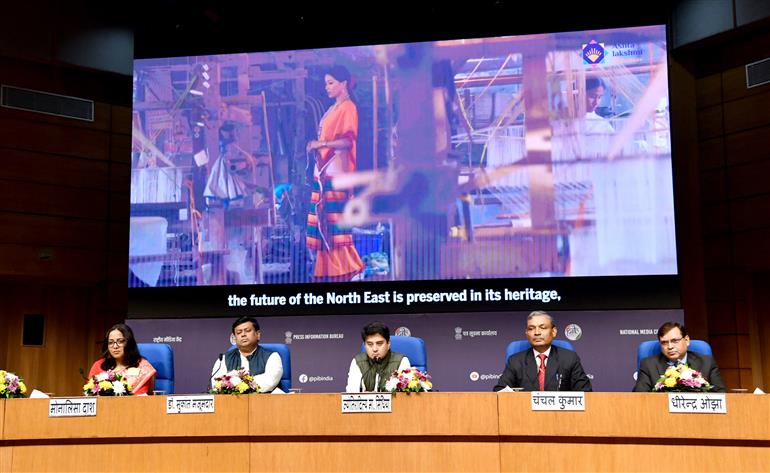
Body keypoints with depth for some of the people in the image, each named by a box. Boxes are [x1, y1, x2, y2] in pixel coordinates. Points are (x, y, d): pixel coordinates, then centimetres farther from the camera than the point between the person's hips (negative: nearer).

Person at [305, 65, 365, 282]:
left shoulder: (348, 107, -6)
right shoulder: (333, 108, 20)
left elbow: (348, 141, -15)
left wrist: (321, 144, -16)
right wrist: (314, 146, 10)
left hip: (336, 172, -8)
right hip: (323, 170, 9)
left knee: (335, 218, -8)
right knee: (323, 219, 5)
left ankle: (342, 270, -3)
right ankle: (326, 269, 9)